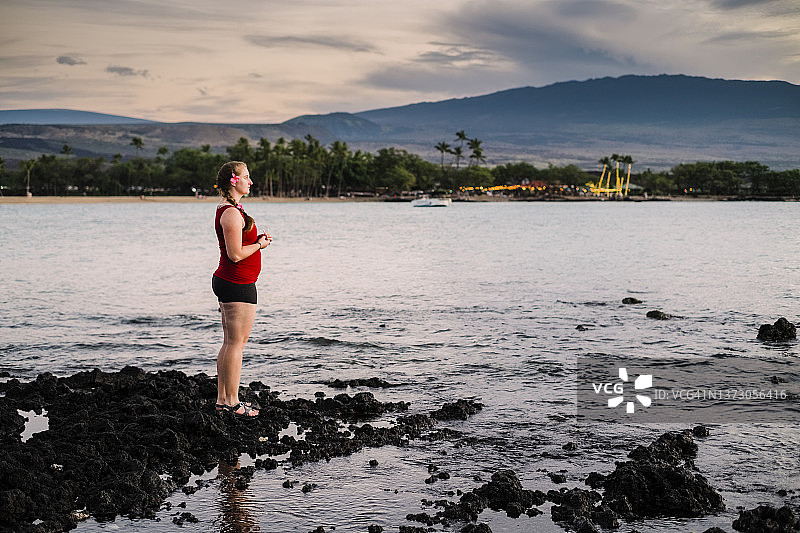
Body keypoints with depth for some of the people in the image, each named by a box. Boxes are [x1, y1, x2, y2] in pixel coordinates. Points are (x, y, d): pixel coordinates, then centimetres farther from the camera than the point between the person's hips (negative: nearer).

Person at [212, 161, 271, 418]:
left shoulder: (228, 209, 16)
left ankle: (222, 398, 19)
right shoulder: (232, 213, -17)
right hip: (238, 284, -11)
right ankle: (232, 402, 2)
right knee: (237, 343, -4)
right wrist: (259, 245, -8)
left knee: (229, 342, 14)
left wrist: (257, 240, 10)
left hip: (226, 281, 11)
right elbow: (236, 254, -22)